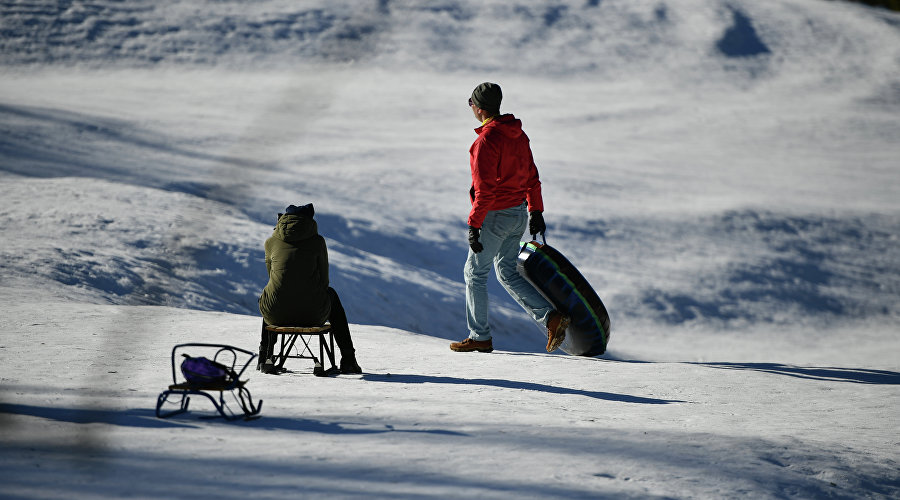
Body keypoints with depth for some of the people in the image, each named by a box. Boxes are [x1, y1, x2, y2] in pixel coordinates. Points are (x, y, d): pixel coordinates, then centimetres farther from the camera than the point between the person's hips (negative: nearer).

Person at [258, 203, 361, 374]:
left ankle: (264, 359, 42)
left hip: (276, 315, 1)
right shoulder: (317, 241, 6)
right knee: (331, 294, 35)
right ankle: (348, 360, 34)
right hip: (313, 315, -1)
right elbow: (323, 280, 10)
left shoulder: (271, 242, 10)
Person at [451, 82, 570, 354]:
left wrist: (474, 225, -19)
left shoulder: (486, 140, -20)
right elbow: (531, 175, 15)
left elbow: (485, 189, -23)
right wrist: (536, 211, 23)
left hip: (496, 216, -8)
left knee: (475, 273, 7)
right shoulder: (518, 134, 7)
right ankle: (551, 316, 0)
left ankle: (480, 336, 14)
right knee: (508, 273, 15)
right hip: (519, 214, 8)